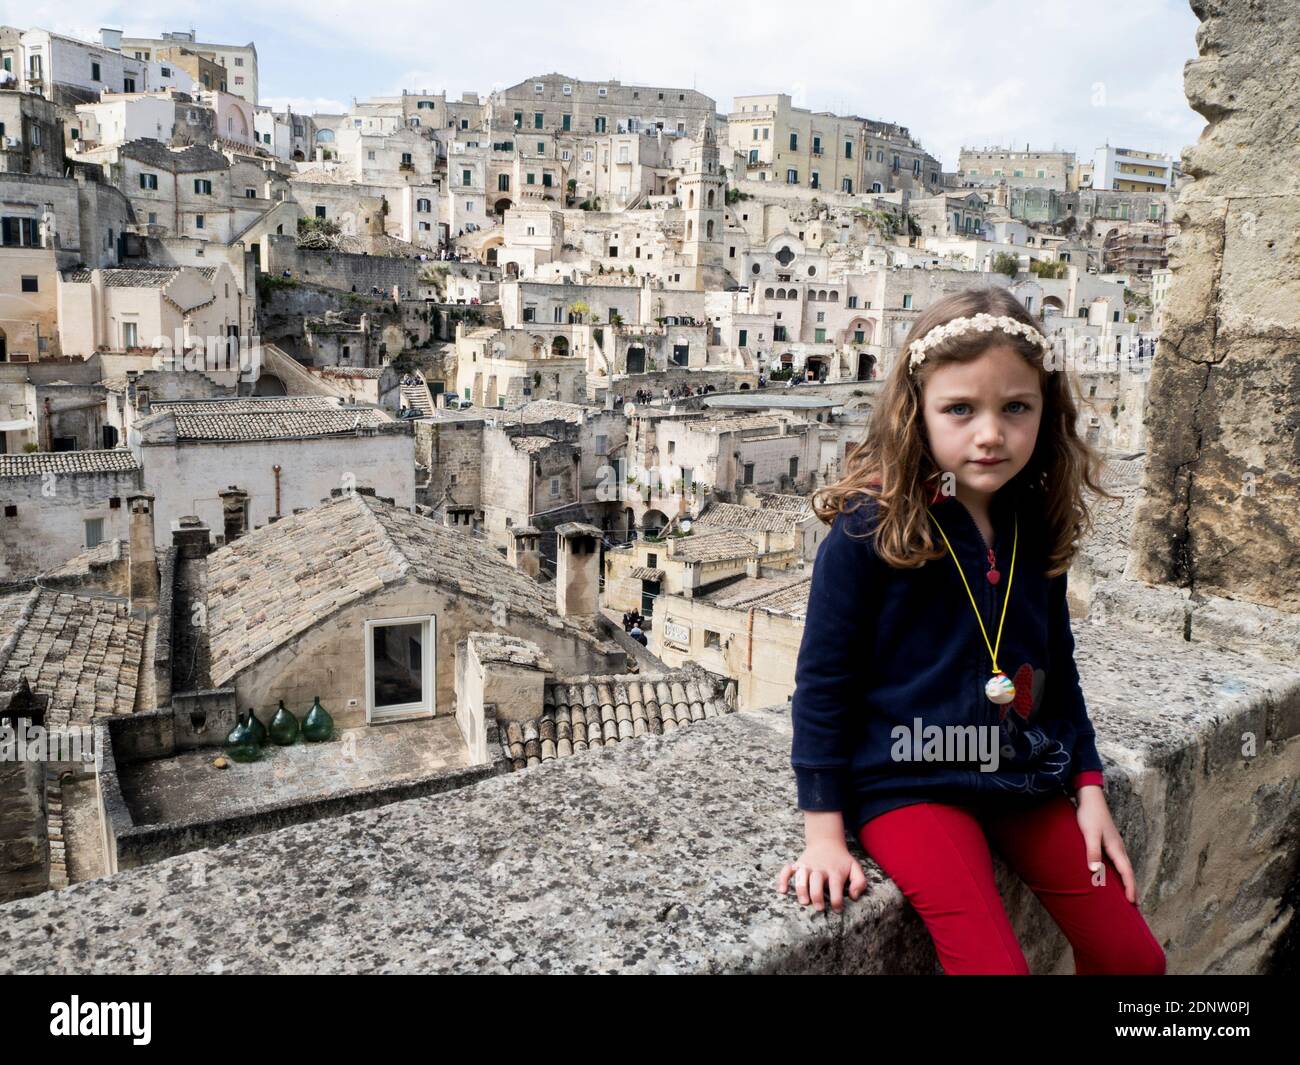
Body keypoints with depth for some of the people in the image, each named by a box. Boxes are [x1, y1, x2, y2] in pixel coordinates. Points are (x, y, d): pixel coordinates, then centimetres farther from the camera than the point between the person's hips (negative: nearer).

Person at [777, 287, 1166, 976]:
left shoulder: (1037, 529, 1)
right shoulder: (869, 532, -16)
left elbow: (1057, 668, 14)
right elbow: (822, 683, -10)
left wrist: (1088, 789, 12)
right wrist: (825, 835, -10)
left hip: (1026, 782, 6)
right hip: (910, 784, -6)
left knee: (1134, 956, 7)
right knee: (995, 964, -18)